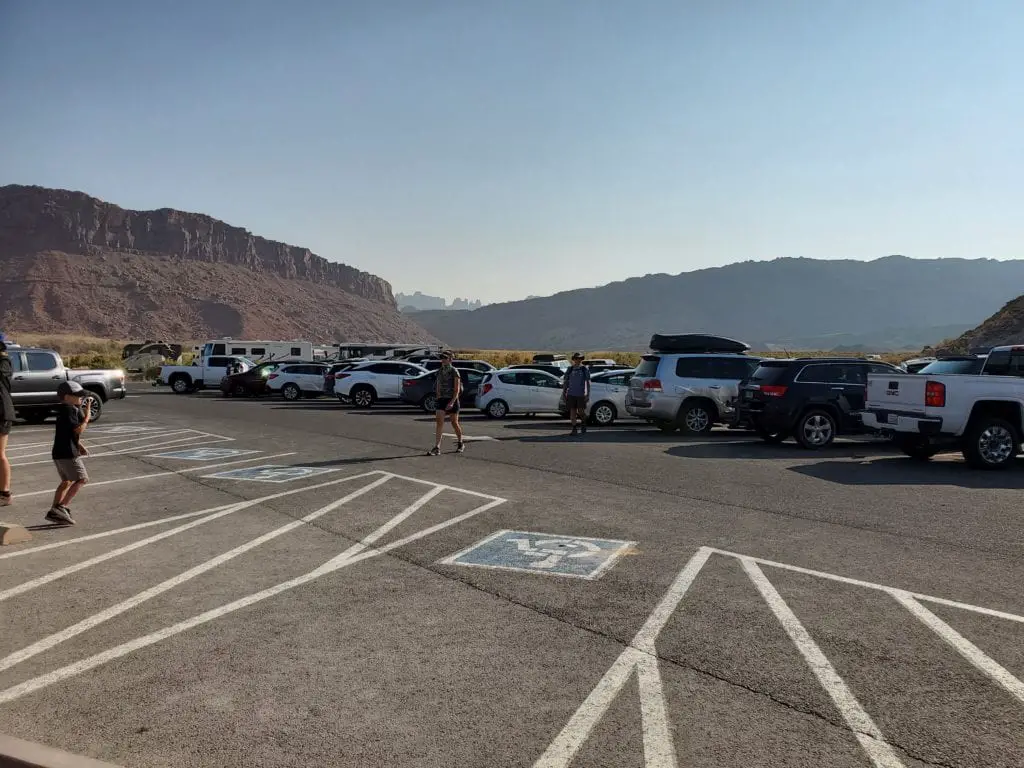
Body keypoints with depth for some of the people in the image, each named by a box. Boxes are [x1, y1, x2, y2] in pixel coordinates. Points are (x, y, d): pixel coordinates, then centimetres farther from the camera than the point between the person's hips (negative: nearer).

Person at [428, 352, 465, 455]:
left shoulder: (454, 372, -9)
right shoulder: (439, 371, 9)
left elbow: (457, 389, -14)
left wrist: (452, 402, -23)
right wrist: (438, 398, 14)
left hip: (452, 399, -5)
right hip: (441, 399, 5)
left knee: (454, 423, 7)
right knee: (439, 422, -9)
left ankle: (460, 444, 29)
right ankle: (437, 448, -14)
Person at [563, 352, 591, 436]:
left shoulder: (585, 370, 2)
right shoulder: (569, 370, 7)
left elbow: (588, 383, 0)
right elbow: (566, 383, 10)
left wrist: (588, 395, -8)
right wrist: (564, 394, 6)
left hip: (581, 394, -2)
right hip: (571, 394, 2)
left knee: (581, 412, -3)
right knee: (572, 411, 0)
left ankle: (583, 423, 27)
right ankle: (574, 429, 5)